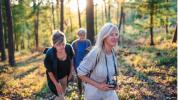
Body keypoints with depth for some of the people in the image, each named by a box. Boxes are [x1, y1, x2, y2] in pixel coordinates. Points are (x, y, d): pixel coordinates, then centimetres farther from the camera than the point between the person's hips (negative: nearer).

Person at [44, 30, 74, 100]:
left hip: (64, 76, 4)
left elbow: (71, 61, -3)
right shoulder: (49, 54, -34)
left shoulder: (69, 48, -25)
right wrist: (56, 84, -14)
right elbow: (49, 71, -20)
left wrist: (70, 73, 4)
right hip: (54, 77, -4)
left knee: (62, 94, 24)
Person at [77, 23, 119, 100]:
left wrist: (115, 83, -3)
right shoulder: (95, 54, -26)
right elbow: (80, 73, -19)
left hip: (109, 92, 5)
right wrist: (98, 85, -22)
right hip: (94, 93, -4)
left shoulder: (113, 53, -8)